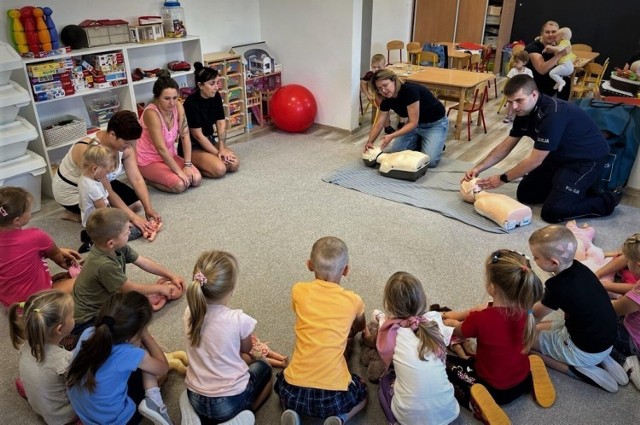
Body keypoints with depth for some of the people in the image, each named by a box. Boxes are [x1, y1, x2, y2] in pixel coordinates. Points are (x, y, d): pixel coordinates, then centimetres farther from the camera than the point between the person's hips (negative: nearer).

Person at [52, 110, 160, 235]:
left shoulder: (125, 148, -16)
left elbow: (137, 179, -16)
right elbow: (108, 192, -33)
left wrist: (149, 208, -25)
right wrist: (133, 217, -31)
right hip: (72, 192, -8)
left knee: (137, 203, -3)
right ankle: (75, 215, 1)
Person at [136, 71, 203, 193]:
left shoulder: (178, 107, -10)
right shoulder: (151, 113, -28)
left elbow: (185, 136, -10)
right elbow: (161, 148, -29)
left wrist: (187, 165, -17)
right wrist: (179, 171, -27)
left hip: (169, 156, 6)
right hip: (148, 160, -6)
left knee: (196, 179, -11)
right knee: (180, 185, -24)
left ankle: (160, 176, 11)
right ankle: (146, 178, 2)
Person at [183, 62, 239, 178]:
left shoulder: (216, 97, -3)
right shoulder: (191, 103, -23)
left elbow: (221, 123, -4)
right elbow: (197, 135, -20)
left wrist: (222, 148, -16)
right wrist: (217, 154, -19)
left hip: (209, 141, 7)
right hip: (191, 147, -7)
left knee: (234, 164, -13)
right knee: (219, 169, -27)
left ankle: (199, 164, 6)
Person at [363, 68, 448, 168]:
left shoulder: (410, 90, -32)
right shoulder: (387, 100, -11)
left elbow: (413, 122, -30)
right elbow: (379, 124, -5)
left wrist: (392, 136, -37)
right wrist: (369, 142, -20)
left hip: (435, 123, -6)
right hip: (414, 125, 6)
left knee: (430, 160, -24)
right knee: (395, 152, -9)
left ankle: (437, 143, 8)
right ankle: (419, 142, 15)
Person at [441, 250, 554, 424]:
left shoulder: (479, 320, -32)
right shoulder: (522, 307, -17)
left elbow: (457, 331, -6)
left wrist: (448, 321, 17)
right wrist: (456, 314, 14)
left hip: (496, 389, -6)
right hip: (522, 380, 6)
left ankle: (473, 399, -13)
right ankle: (530, 379, 13)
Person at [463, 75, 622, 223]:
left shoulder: (552, 115, -32)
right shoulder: (524, 111, -4)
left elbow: (534, 161, -26)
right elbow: (505, 146, 6)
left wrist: (502, 179, -16)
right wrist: (479, 168, -4)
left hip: (587, 160, -9)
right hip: (560, 156, 9)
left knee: (552, 212, -18)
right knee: (525, 194, 6)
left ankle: (607, 200, 1)